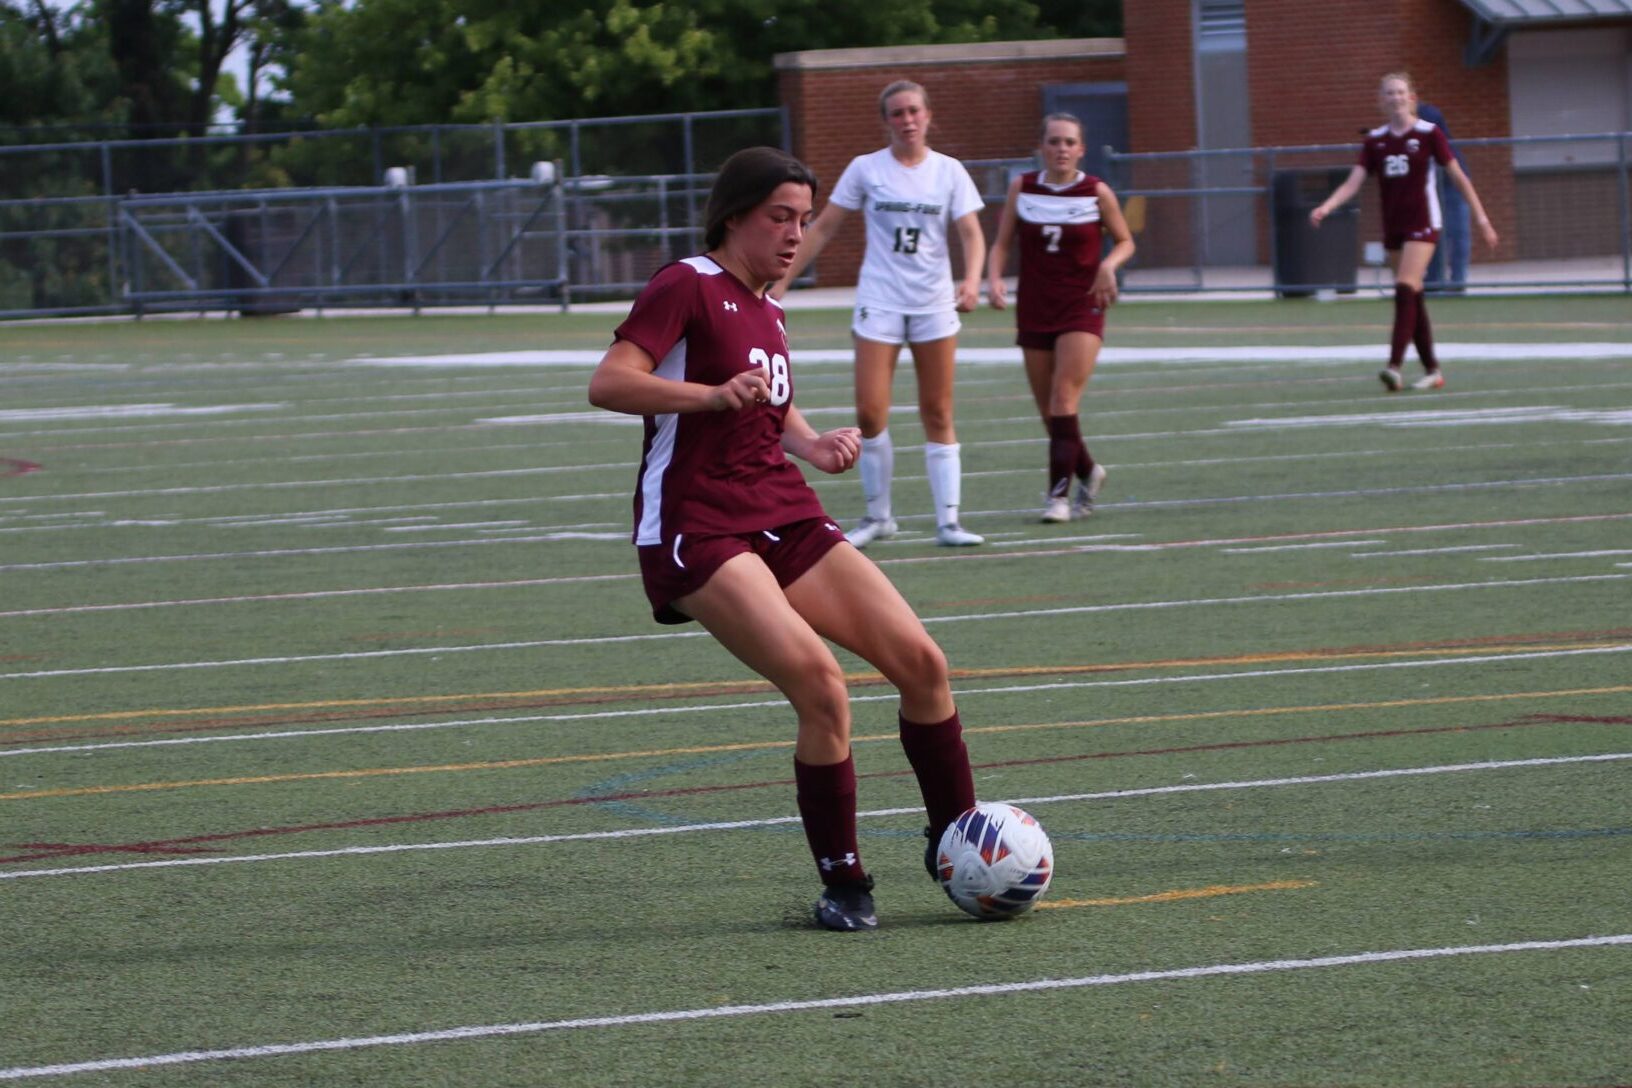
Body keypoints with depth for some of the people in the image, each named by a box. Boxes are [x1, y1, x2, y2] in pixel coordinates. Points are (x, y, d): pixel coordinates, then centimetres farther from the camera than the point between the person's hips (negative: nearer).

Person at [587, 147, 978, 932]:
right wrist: (712, 394, -32)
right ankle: (843, 884, -10)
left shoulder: (766, 309, 18)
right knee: (821, 683, -24)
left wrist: (813, 446, 12)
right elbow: (608, 383, -18)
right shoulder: (689, 287, -7)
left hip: (785, 521, 8)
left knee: (921, 661, -3)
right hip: (697, 535, -8)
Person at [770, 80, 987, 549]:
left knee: (938, 415, 2)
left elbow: (971, 233, -4)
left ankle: (948, 521, 4)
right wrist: (782, 281, -1)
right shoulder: (865, 169, 0)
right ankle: (878, 517, 7)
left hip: (935, 305, 1)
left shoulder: (948, 171, 2)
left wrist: (971, 280, -24)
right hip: (880, 303, -1)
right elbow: (822, 229, 4)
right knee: (870, 412, -8)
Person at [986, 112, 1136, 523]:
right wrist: (994, 278, -15)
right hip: (1035, 311, 3)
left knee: (1063, 401, -17)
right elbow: (1001, 243, 4)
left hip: (1082, 308, -3)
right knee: (1049, 412, 8)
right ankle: (1088, 472, 32)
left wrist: (1109, 265, -14)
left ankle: (1059, 492, -16)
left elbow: (1125, 241, 7)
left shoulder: (1096, 192, -4)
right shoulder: (1022, 188, 1)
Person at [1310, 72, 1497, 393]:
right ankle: (1432, 371, 15)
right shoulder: (1375, 140, 7)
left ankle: (1395, 366, -26)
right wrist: (1326, 207, -17)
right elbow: (1353, 182, 0)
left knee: (1405, 290, -19)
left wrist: (1480, 216, -2)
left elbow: (1457, 176, 0)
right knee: (1412, 298, 7)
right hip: (1392, 227, 5)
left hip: (1422, 224, -5)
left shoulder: (1429, 134, -4)